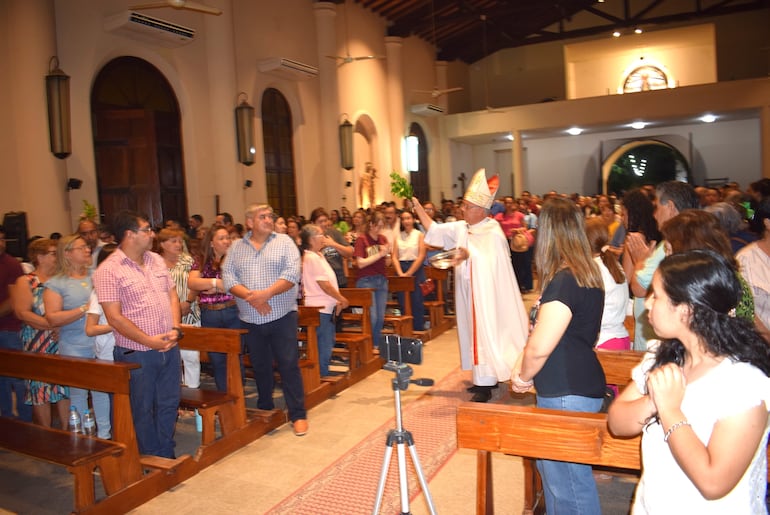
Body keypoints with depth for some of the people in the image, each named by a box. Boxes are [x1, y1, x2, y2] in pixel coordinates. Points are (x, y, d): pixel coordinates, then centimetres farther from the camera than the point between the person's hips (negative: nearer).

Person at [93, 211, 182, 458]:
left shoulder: (157, 260, 8)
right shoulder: (109, 270, -12)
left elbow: (172, 296, 11)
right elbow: (115, 318, -15)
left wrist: (175, 330, -5)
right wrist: (150, 341, -16)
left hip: (169, 348, 6)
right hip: (136, 354, -6)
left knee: (169, 405, 15)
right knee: (142, 410, 10)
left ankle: (167, 456, 32)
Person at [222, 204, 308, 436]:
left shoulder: (284, 242, 0)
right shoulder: (236, 248, 8)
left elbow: (292, 274, -11)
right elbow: (228, 278, -2)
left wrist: (267, 293, -21)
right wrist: (250, 296, -17)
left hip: (282, 315, -3)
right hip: (251, 319, 3)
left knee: (289, 365, -1)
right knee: (260, 367, 15)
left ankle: (298, 415, 8)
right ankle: (265, 411, 32)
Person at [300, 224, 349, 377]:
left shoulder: (318, 256, 14)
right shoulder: (312, 258, -17)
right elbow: (324, 285, -19)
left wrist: (337, 301, 10)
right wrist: (342, 300, -9)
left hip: (326, 308, 10)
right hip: (320, 309, -10)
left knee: (326, 345, 17)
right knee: (324, 347, -3)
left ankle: (323, 375, 26)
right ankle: (322, 376, 6)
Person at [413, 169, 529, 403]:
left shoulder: (493, 233, -13)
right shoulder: (460, 228, 6)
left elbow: (491, 262, -21)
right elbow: (434, 229, 6)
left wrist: (469, 254, -34)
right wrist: (417, 206, 0)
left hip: (486, 294, -7)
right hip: (469, 293, 7)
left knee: (485, 332, -4)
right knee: (474, 331, 13)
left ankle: (486, 384, 2)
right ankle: (484, 377, 24)